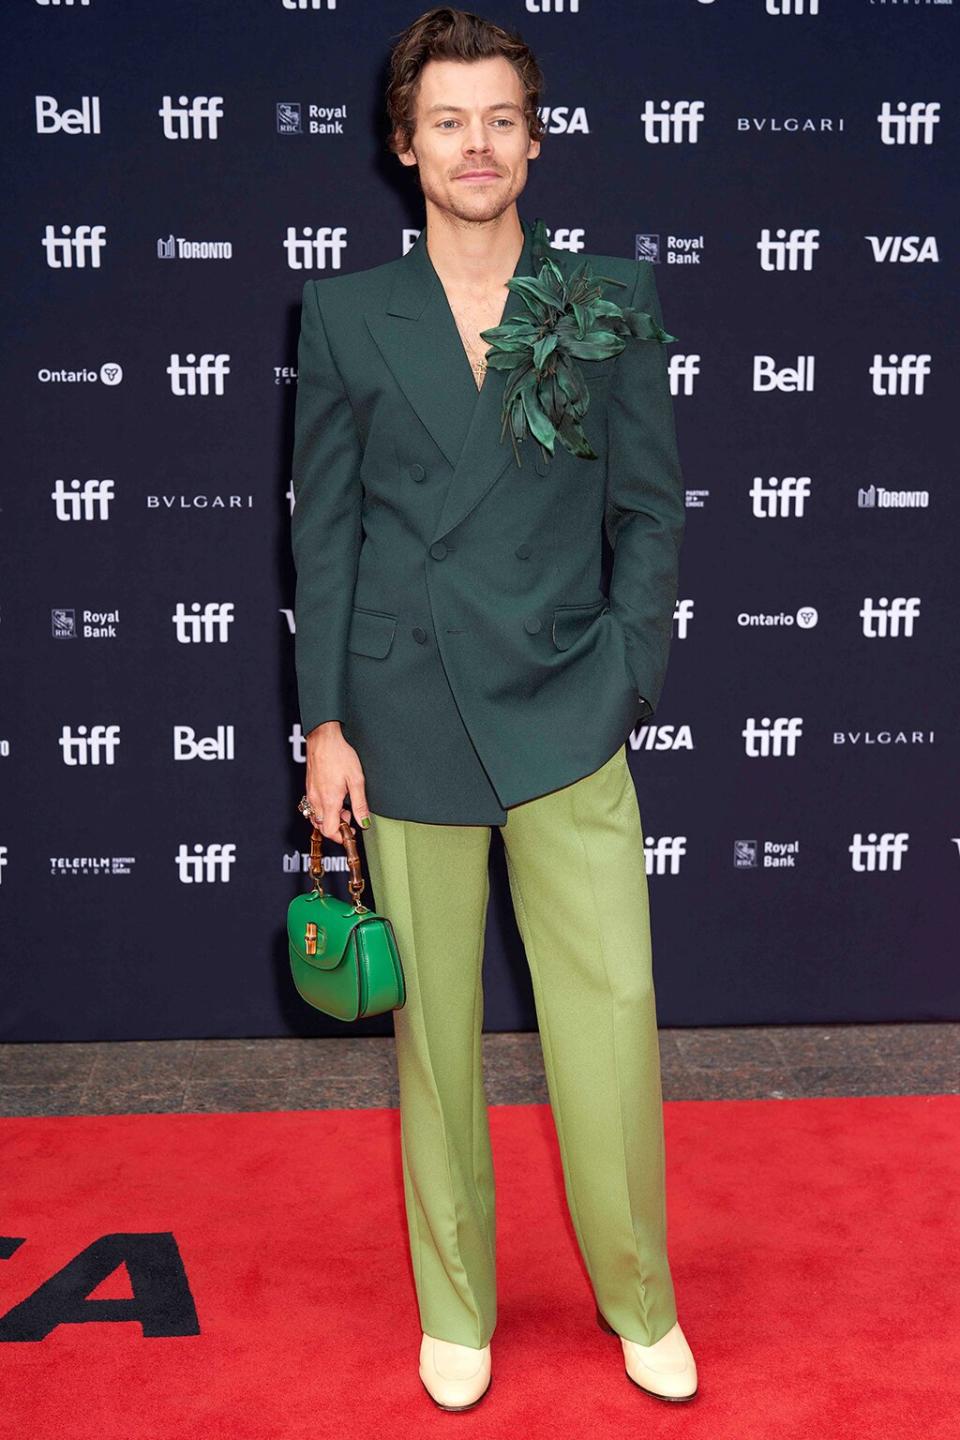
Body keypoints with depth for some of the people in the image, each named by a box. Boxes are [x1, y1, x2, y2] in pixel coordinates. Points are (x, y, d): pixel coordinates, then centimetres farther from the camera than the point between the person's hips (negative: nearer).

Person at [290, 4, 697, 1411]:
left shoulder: (613, 296, 5)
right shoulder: (346, 314, 5)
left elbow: (651, 508, 7)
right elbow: (322, 529, 5)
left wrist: (628, 679, -2)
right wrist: (326, 725, 0)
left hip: (566, 713, 0)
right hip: (408, 716, 1)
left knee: (614, 1006, 0)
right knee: (435, 1027, 10)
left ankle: (639, 1299, 25)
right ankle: (455, 1308, 31)